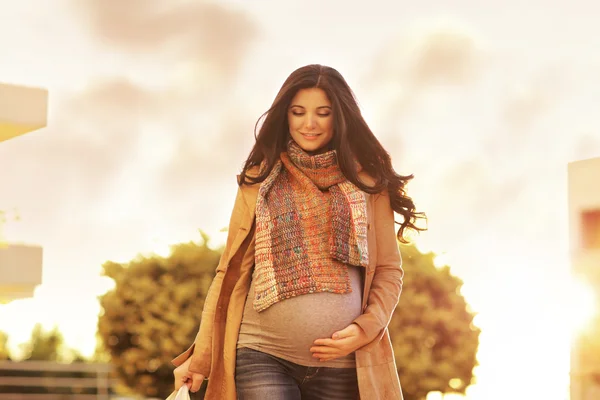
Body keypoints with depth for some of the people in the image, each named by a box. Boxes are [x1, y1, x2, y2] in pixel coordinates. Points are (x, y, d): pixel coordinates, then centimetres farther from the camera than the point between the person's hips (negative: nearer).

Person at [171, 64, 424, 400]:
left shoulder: (367, 182, 8)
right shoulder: (260, 180, 10)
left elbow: (389, 270, 9)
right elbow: (231, 272, 10)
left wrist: (366, 328, -8)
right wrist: (201, 357, 6)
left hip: (342, 363, 1)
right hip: (263, 356, 0)